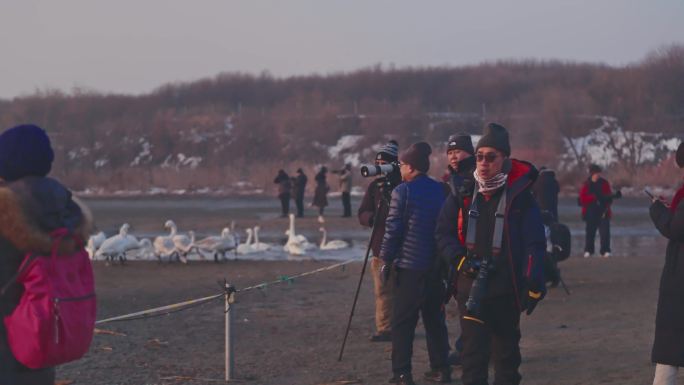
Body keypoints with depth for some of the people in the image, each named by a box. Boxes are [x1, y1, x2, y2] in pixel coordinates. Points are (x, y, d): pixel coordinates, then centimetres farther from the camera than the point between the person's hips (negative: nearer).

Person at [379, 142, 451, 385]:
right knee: (434, 318, 13)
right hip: (437, 265, 6)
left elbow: (393, 229, -11)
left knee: (403, 322, -1)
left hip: (409, 265, -5)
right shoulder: (441, 190, 8)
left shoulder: (402, 192, -10)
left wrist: (386, 259, -3)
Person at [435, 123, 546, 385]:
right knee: (473, 352, -5)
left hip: (507, 290, -1)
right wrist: (460, 259, -9)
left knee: (506, 349, 13)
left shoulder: (519, 196, -4)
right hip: (471, 287, 1)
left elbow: (534, 243, -8)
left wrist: (534, 284, -19)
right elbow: (443, 234, 8)